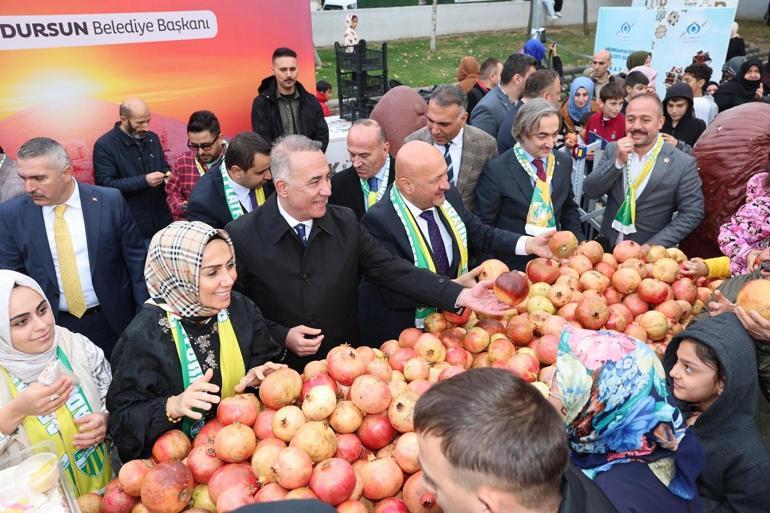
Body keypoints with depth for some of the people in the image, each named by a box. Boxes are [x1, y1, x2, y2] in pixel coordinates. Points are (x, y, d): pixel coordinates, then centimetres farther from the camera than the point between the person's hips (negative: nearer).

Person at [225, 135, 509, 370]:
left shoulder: (345, 223, -4)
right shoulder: (242, 236, -12)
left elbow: (395, 271, -8)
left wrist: (461, 295, -17)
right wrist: (282, 337, -17)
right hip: (280, 375, -2)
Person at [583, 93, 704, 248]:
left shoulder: (683, 163, -5)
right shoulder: (613, 150, 3)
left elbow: (692, 213, -4)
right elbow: (589, 191, -2)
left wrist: (653, 246, -13)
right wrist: (618, 161, -14)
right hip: (608, 246, 2)